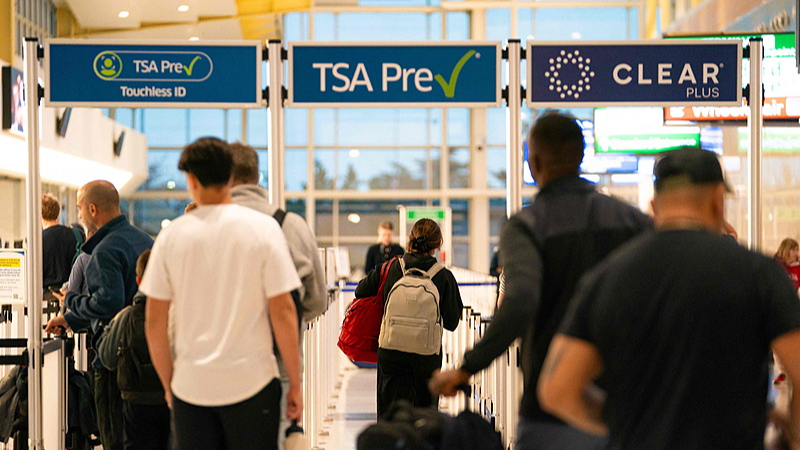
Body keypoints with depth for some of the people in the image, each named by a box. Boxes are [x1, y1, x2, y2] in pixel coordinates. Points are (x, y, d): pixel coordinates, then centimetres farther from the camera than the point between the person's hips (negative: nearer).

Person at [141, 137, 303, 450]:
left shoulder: (171, 235, 1)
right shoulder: (263, 228, -5)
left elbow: (155, 322, 3)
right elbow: (283, 312, -7)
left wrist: (168, 382, 15)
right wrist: (295, 383, 1)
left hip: (191, 385, 2)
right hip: (251, 381, -2)